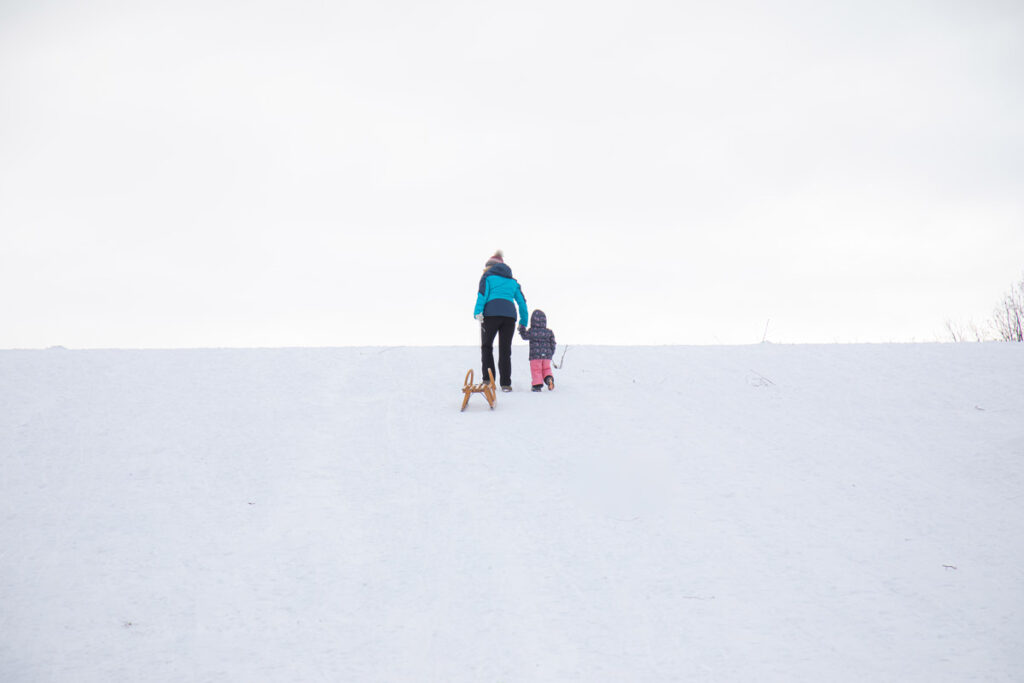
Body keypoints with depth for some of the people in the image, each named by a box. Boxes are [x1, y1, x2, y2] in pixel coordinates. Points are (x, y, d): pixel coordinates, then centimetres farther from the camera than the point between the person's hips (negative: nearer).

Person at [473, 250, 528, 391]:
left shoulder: (488, 276, 13)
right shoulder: (512, 280, 25)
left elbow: (483, 294, -4)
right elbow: (522, 302, 21)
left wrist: (477, 312, -14)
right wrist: (523, 322, 24)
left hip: (492, 314, -3)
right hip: (510, 315, 3)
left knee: (486, 347, 11)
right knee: (505, 350, 7)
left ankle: (488, 380, -1)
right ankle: (505, 383, 1)